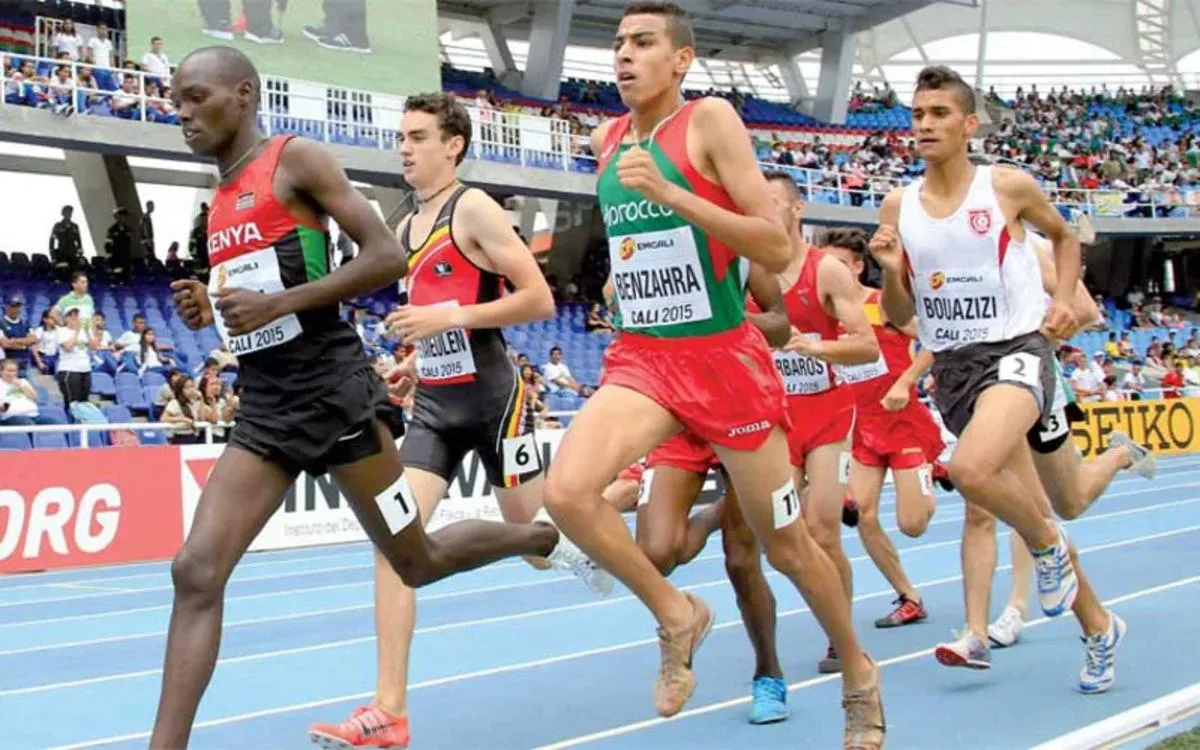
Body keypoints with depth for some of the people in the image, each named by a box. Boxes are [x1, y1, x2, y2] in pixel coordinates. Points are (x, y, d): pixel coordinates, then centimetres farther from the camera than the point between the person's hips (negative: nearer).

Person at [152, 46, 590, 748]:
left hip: (333, 392, -7)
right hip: (264, 407, 7)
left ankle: (546, 536, 33)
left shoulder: (298, 159, -5)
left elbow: (388, 256, -14)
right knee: (196, 572, -8)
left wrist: (280, 303, -19)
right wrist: (212, 312, 5)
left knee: (419, 562, 7)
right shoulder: (222, 201, 17)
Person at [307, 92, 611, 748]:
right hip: (433, 404, 6)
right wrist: (415, 360, 13)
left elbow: (539, 300, -15)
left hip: (490, 398, -6)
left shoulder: (474, 209, -10)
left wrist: (450, 318, -22)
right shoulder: (406, 229, 14)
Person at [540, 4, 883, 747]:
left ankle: (858, 673, 35)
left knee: (786, 543, 8)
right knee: (567, 491, -23)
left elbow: (779, 249, -19)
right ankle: (676, 614, 2)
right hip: (641, 359, 4)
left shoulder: (711, 120, -10)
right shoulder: (607, 141, 7)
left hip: (726, 358, -4)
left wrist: (673, 195, -26)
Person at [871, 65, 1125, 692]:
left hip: (1016, 349, -5)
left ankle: (1047, 543, 0)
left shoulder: (1009, 187, -3)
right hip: (951, 365, 5)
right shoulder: (898, 206, 4)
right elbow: (898, 317, 9)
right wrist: (890, 269, -10)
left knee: (971, 469, -32)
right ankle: (1098, 626, 30)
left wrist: (1064, 298, 2)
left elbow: (1064, 236, 17)